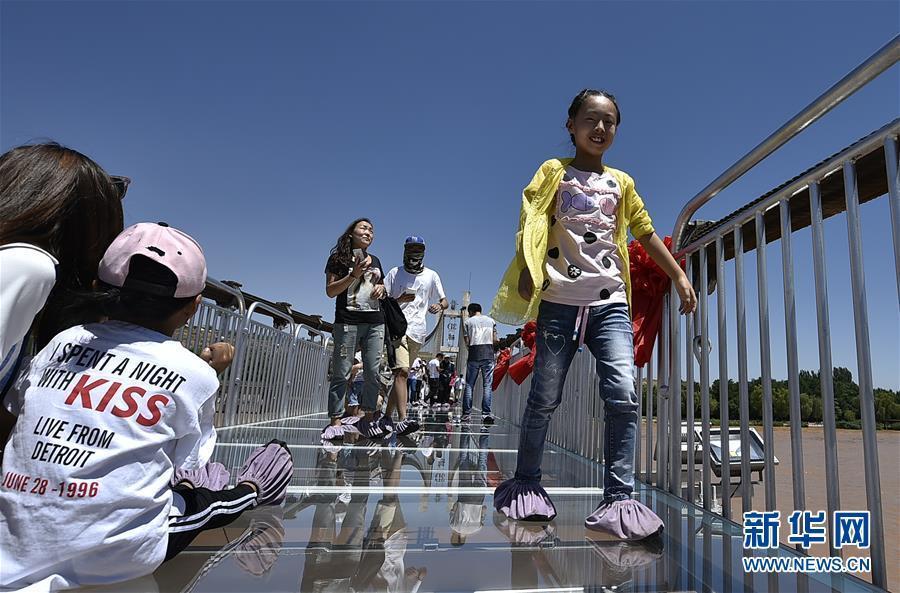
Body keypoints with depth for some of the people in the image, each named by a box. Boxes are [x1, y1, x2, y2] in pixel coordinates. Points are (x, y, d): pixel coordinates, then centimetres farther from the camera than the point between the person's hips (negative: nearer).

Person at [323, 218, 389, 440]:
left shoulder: (375, 261, 19)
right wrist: (354, 275, -14)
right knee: (341, 373, -3)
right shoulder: (339, 258, 4)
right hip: (348, 321, -5)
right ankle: (335, 421, 2)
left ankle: (368, 418, 12)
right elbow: (330, 291, -3)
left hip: (375, 322, 5)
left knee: (373, 373, 3)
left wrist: (381, 288, 6)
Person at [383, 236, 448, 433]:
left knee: (401, 373, 7)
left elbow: (445, 301, 16)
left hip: (417, 330, 3)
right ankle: (402, 420, -29)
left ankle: (388, 415, 18)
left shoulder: (431, 276, 16)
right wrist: (399, 299, -11)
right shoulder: (394, 273, 12)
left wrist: (439, 306, -8)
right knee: (402, 371, -19)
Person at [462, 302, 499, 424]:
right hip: (488, 355, 1)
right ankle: (486, 414, -7)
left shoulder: (468, 322, 7)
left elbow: (467, 342, 1)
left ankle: (466, 414, 5)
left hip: (474, 356, -1)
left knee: (469, 385, 5)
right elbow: (495, 339, 6)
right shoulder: (490, 321, 12)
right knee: (487, 385, 0)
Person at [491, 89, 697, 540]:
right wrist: (527, 271, -22)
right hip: (560, 302, -3)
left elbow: (646, 233, 23)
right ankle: (525, 484, 22)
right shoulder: (555, 172, 8)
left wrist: (680, 277, 19)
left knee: (623, 395, -12)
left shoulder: (621, 183, 18)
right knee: (544, 399, 3)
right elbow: (530, 223, -6)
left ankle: (618, 499, -3)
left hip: (610, 303, 3)